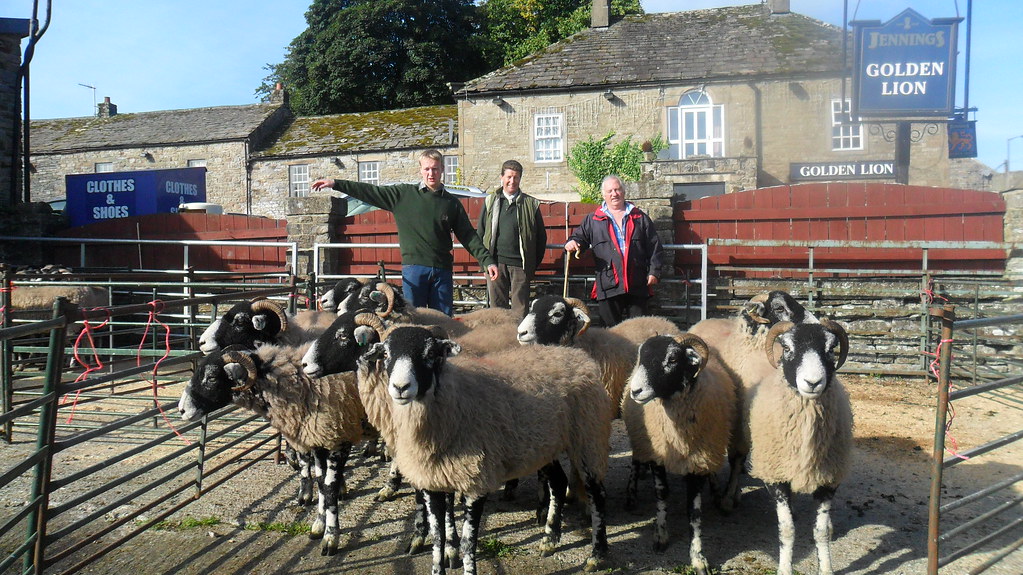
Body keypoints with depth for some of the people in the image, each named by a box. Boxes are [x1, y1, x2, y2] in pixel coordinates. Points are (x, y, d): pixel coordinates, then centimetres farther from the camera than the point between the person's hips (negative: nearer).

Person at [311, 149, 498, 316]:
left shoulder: (452, 202, 9)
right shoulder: (404, 194, 6)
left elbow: (468, 235, 9)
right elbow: (371, 192, 5)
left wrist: (487, 261, 1)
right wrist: (336, 184, 0)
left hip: (442, 269, 1)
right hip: (414, 267, -1)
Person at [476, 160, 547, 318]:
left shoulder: (531, 204, 6)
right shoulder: (490, 202, 11)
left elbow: (541, 237, 8)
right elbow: (480, 232, 13)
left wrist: (534, 264, 4)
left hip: (520, 264, -1)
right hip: (495, 262, 2)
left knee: (520, 308, 1)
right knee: (497, 306, 7)